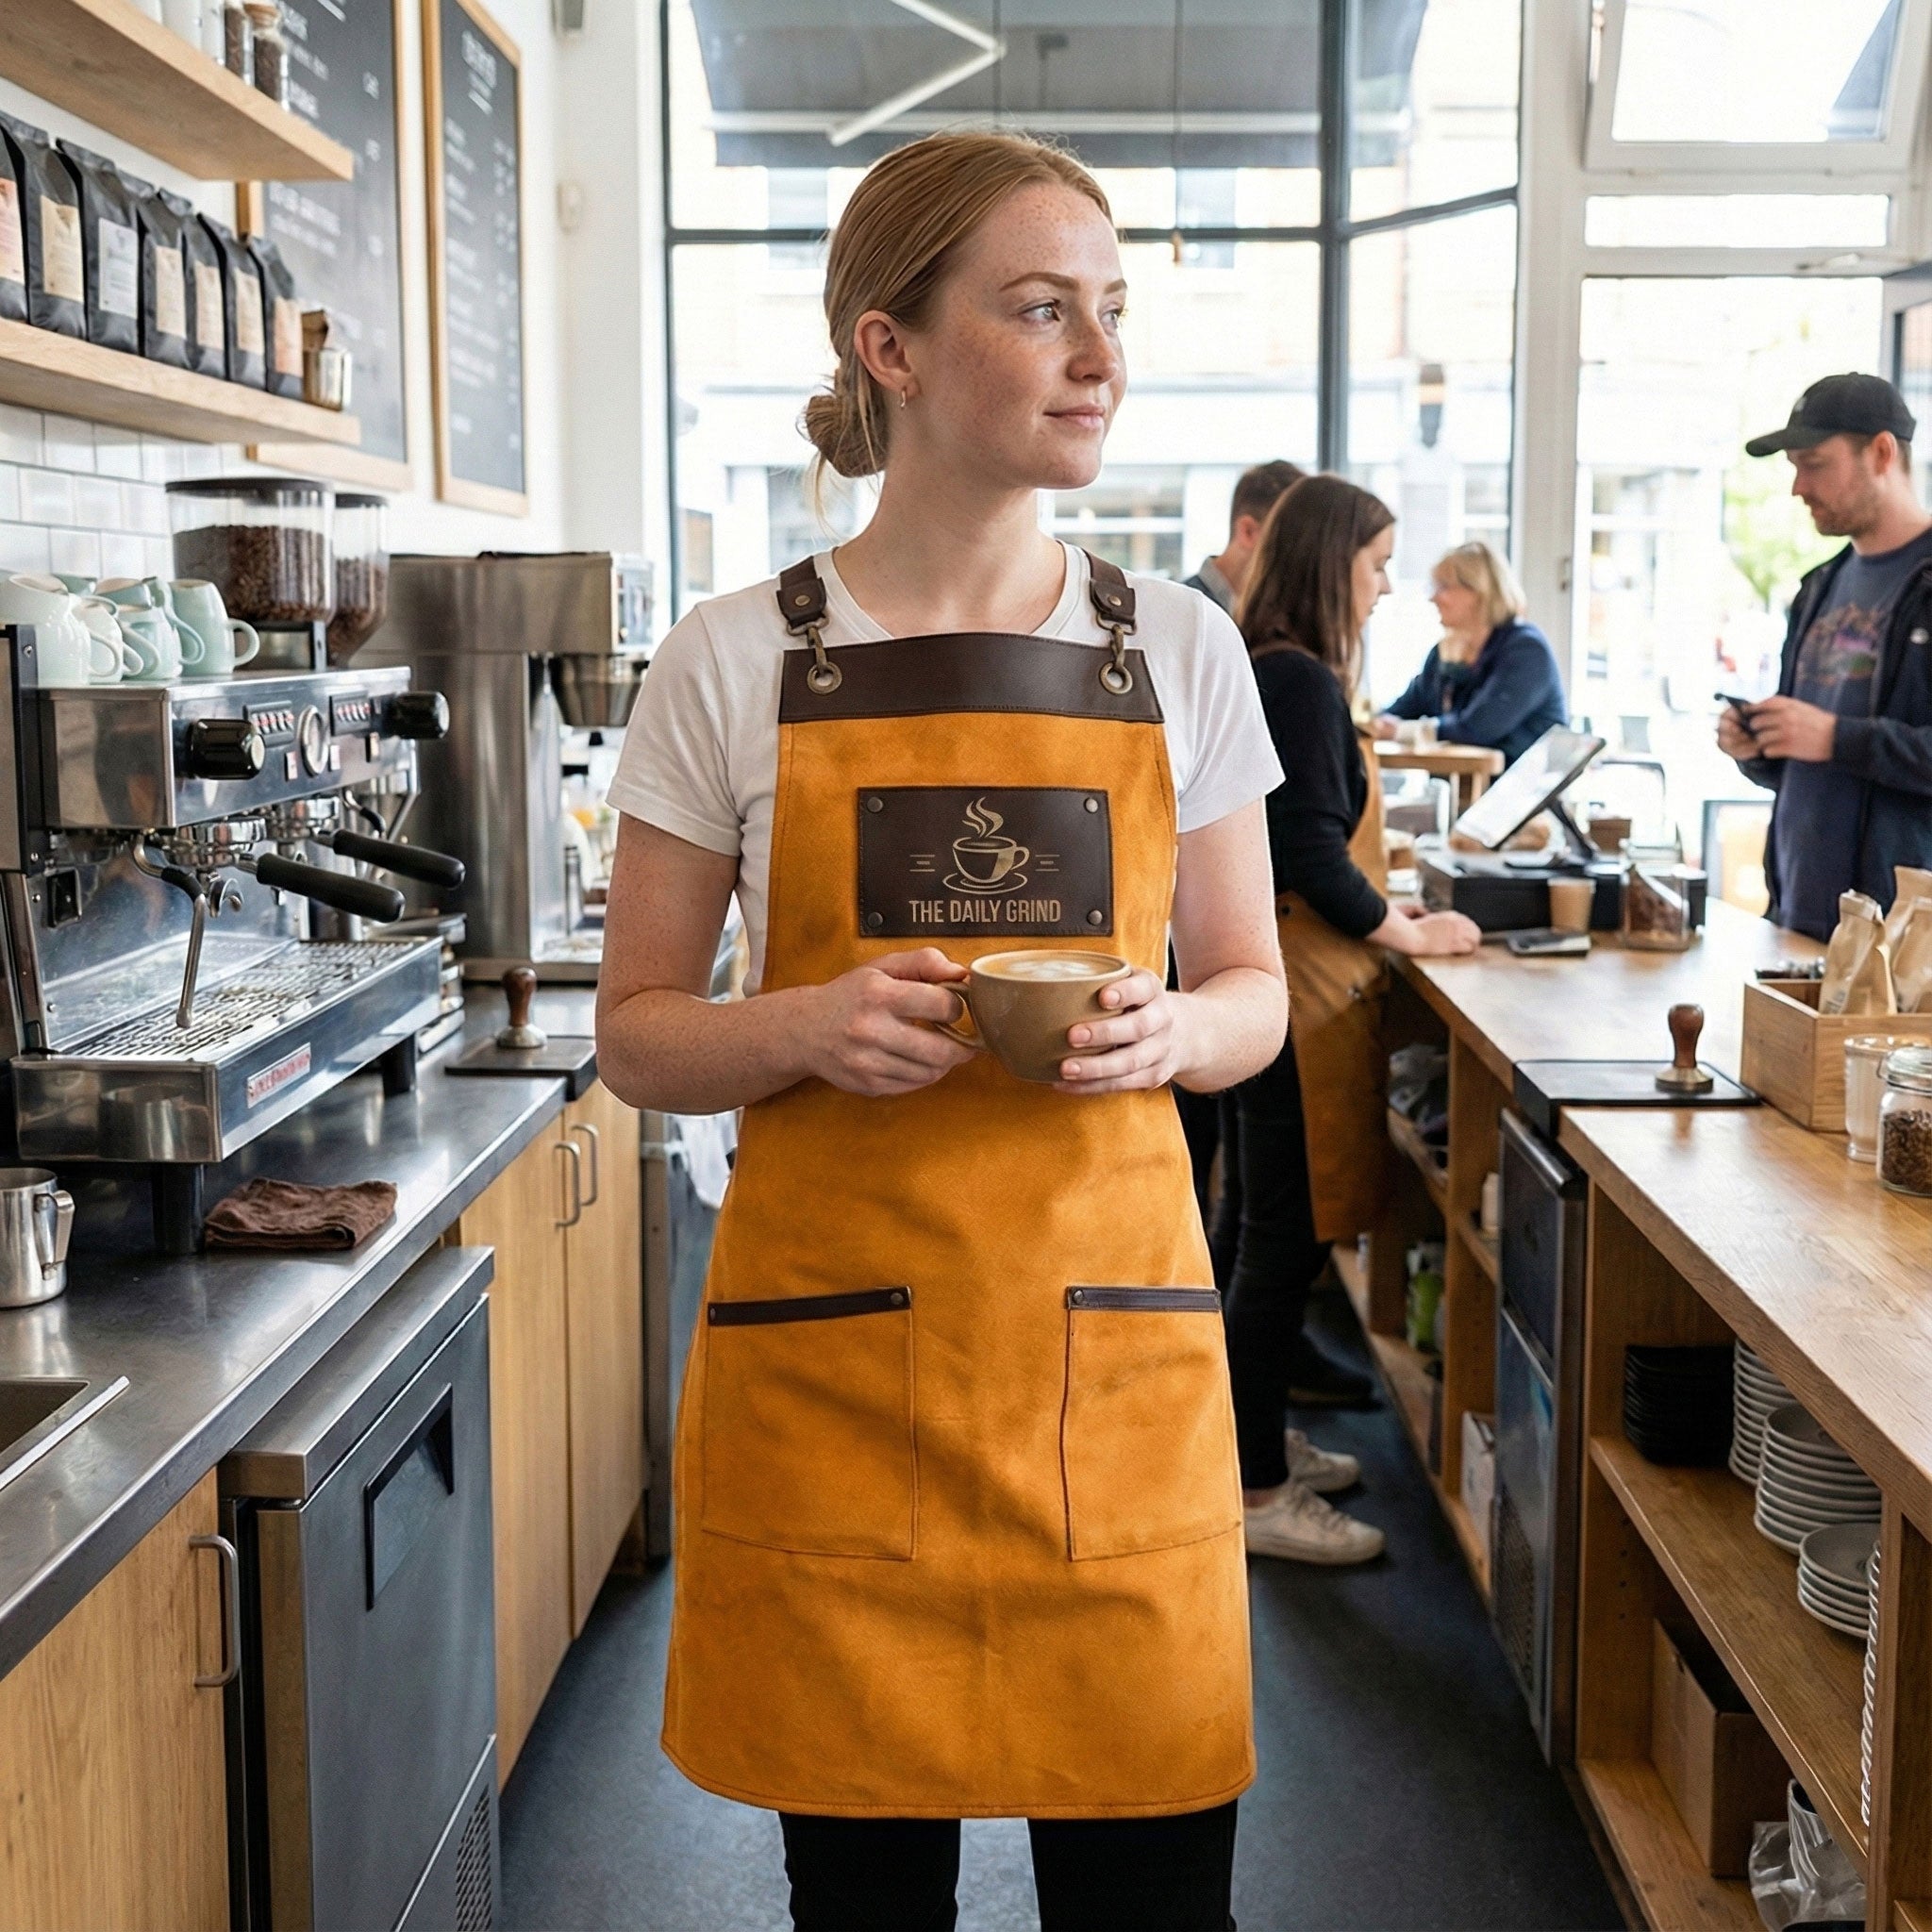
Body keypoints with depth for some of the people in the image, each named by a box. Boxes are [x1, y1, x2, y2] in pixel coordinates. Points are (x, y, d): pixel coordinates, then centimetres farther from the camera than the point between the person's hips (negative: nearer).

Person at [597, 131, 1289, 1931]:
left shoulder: (1180, 649, 4)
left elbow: (1252, 992, 11)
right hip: (830, 1346, -1)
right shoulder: (732, 662, -2)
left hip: (1110, 1326, 2)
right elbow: (635, 1035, 3)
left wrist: (1162, 1031, -12)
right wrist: (805, 1027, -18)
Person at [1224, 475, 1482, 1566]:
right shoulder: (1302, 680, -17)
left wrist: (1387, 910, 18)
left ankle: (1262, 1438, 30)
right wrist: (1410, 933, -10)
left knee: (1278, 1231, 18)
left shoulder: (1271, 672, 14)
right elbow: (1313, 854, -21)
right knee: (1286, 1240, -4)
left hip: (1266, 979, 11)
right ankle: (1261, 1492, 4)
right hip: (1302, 994, -11)